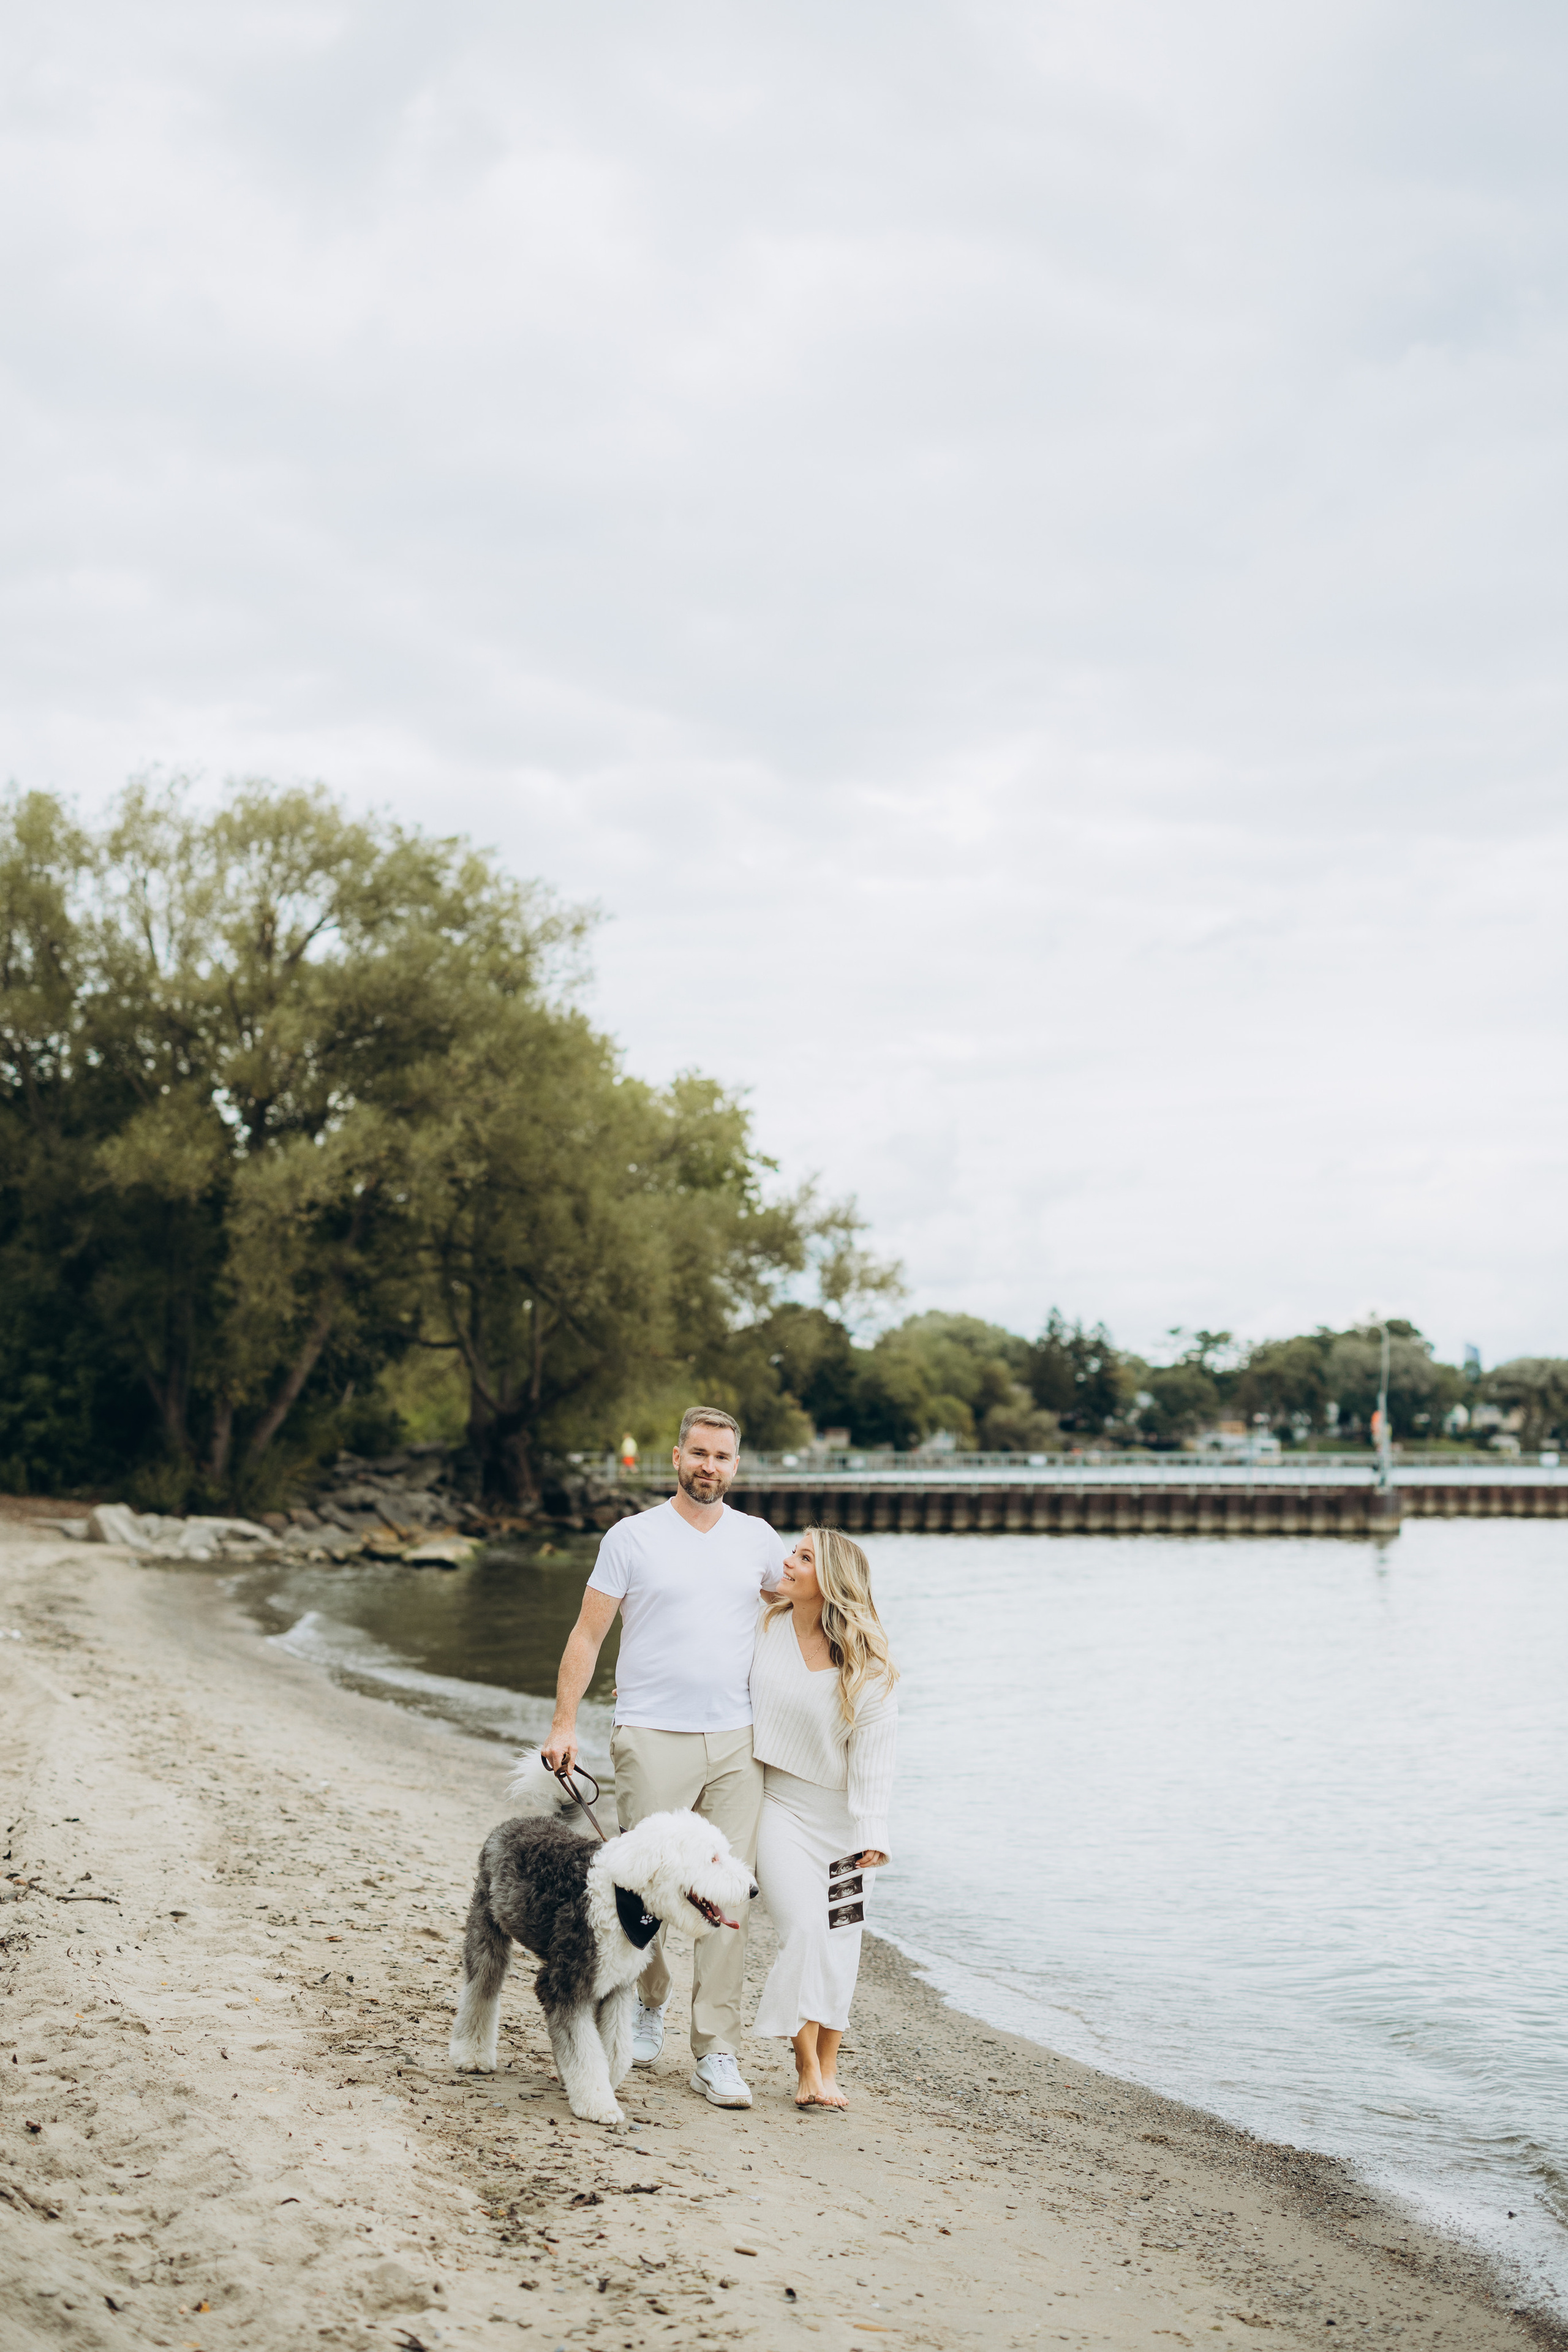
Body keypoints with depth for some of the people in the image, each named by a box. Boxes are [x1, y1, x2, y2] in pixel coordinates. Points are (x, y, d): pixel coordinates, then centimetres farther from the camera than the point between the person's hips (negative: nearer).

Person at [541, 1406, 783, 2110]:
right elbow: (587, 1635, 2)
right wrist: (564, 1723, -6)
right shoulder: (632, 1537, 1)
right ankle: (647, 2003, 26)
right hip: (652, 1737, -2)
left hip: (736, 1741, 3)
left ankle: (716, 2053, 5)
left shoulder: (758, 1539, 10)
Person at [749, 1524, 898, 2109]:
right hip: (778, 1802, 0)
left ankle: (828, 2068, 17)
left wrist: (872, 1831, -16)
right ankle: (806, 2067, 0)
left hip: (839, 1813, 0)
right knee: (804, 1929, -12)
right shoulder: (763, 1627, -5)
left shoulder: (866, 1665, -11)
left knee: (838, 1939, 5)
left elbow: (874, 1749, -11)